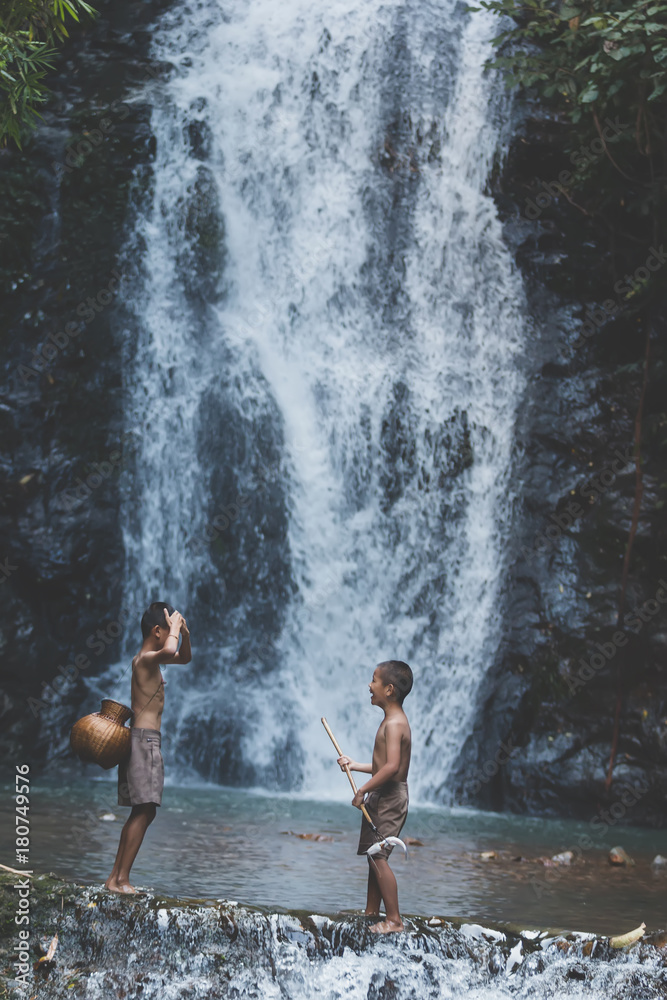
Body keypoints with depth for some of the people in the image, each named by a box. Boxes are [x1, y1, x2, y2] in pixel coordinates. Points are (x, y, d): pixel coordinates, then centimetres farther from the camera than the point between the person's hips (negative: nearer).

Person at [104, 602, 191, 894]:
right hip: (144, 737, -10)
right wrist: (174, 629, -18)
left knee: (142, 813, 11)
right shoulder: (146, 658, -13)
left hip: (145, 740, 10)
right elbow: (169, 652, -37)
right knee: (144, 811, -14)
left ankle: (116, 877, 12)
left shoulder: (149, 658, 17)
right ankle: (121, 879, -17)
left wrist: (184, 634, 12)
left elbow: (184, 657, 31)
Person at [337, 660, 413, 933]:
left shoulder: (394, 724, -18)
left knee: (378, 857, -11)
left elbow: (392, 766, -28)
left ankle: (394, 919, -9)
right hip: (383, 797, 11)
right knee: (373, 857, 15)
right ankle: (371, 912, 24)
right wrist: (355, 765, 22)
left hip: (390, 796, -11)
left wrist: (363, 790, -23)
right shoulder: (395, 720, 15)